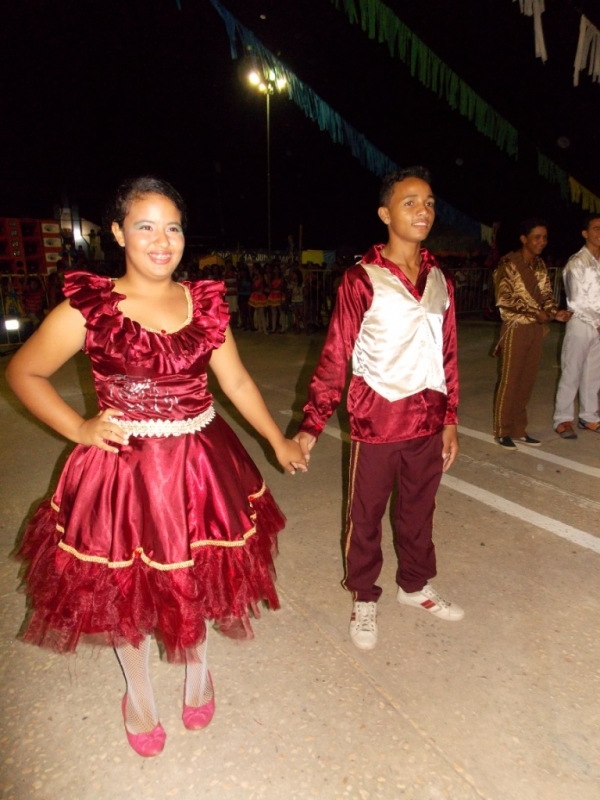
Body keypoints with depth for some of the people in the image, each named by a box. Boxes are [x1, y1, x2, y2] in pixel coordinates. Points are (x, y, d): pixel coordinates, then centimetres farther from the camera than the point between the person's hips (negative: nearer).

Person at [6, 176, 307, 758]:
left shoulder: (204, 303, 1)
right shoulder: (88, 308, -9)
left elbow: (237, 382, 8)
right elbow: (22, 373, 1)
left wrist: (279, 442, 11)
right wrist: (80, 430, -8)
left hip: (200, 464, 3)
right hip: (122, 467, -2)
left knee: (197, 575, 18)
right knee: (123, 585, 16)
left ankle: (196, 670, 50)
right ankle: (138, 692, 46)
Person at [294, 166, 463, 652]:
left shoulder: (439, 280, 7)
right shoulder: (362, 279, -9)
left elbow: (448, 355, 12)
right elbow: (335, 356, -10)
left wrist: (449, 418, 12)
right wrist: (311, 424, -14)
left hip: (428, 422, 5)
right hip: (376, 422, -4)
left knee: (419, 510, 19)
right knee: (366, 516, 10)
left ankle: (415, 585, 42)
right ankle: (364, 599, 32)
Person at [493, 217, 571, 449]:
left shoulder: (540, 265, 12)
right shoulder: (508, 264, -9)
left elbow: (546, 294, 14)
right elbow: (504, 299, -14)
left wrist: (555, 313, -6)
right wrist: (534, 313, -16)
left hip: (536, 329, 6)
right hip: (516, 328, -6)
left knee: (527, 381, 9)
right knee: (510, 381, -1)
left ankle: (519, 429, 20)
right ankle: (503, 431, 11)